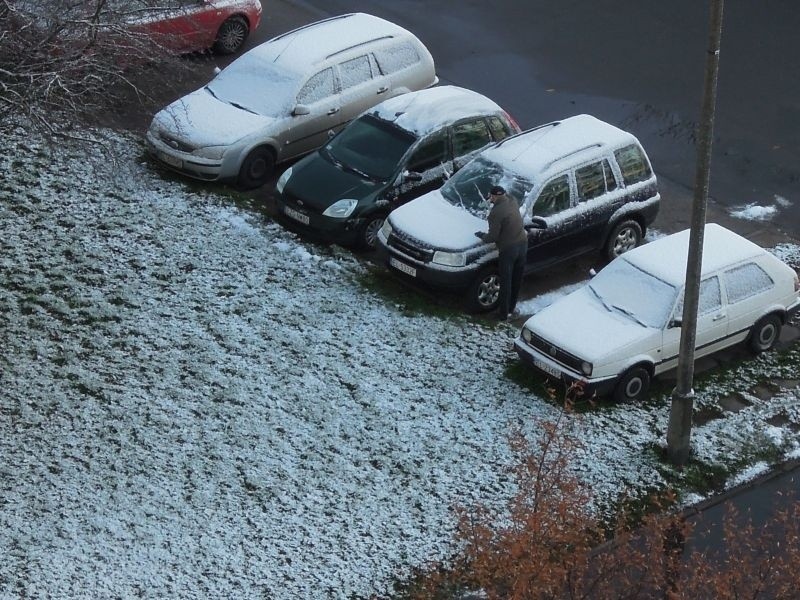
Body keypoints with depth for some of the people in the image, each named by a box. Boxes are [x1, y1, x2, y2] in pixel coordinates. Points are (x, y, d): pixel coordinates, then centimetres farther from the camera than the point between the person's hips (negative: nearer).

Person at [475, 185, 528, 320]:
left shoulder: (496, 213, -21)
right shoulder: (512, 201, 1)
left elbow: (493, 237, -17)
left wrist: (481, 235, 0)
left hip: (508, 249, -7)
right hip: (522, 244, 7)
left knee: (506, 282, 5)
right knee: (517, 279, 20)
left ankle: (504, 313, 13)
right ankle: (511, 307, 35)